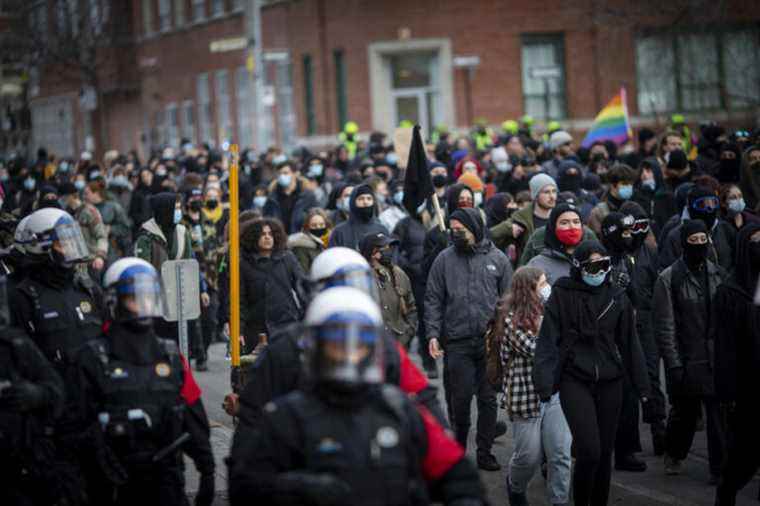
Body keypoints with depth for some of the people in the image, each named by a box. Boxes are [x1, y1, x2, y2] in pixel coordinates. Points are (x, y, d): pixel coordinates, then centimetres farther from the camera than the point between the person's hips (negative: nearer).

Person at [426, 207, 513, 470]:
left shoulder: (498, 259, 5)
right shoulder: (444, 259, 4)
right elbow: (433, 300, 5)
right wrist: (433, 334, -5)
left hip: (490, 341, 1)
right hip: (457, 343, 0)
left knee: (488, 399, 5)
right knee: (460, 399, 3)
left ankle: (485, 452, 14)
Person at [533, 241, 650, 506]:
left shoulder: (617, 298, 7)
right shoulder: (562, 295, -3)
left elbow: (630, 344, 12)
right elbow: (547, 341, -6)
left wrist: (642, 386, 12)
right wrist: (544, 383, -14)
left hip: (610, 382, 4)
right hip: (575, 381, -4)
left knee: (605, 452, 8)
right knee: (589, 451, -15)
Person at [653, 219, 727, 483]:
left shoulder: (718, 274, 7)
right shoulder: (669, 278, -4)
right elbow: (664, 326, -6)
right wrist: (674, 364, -10)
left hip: (717, 359, 2)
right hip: (686, 360, -2)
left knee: (720, 413, -5)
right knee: (684, 412, 11)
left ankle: (720, 469, 2)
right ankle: (674, 455, 38)